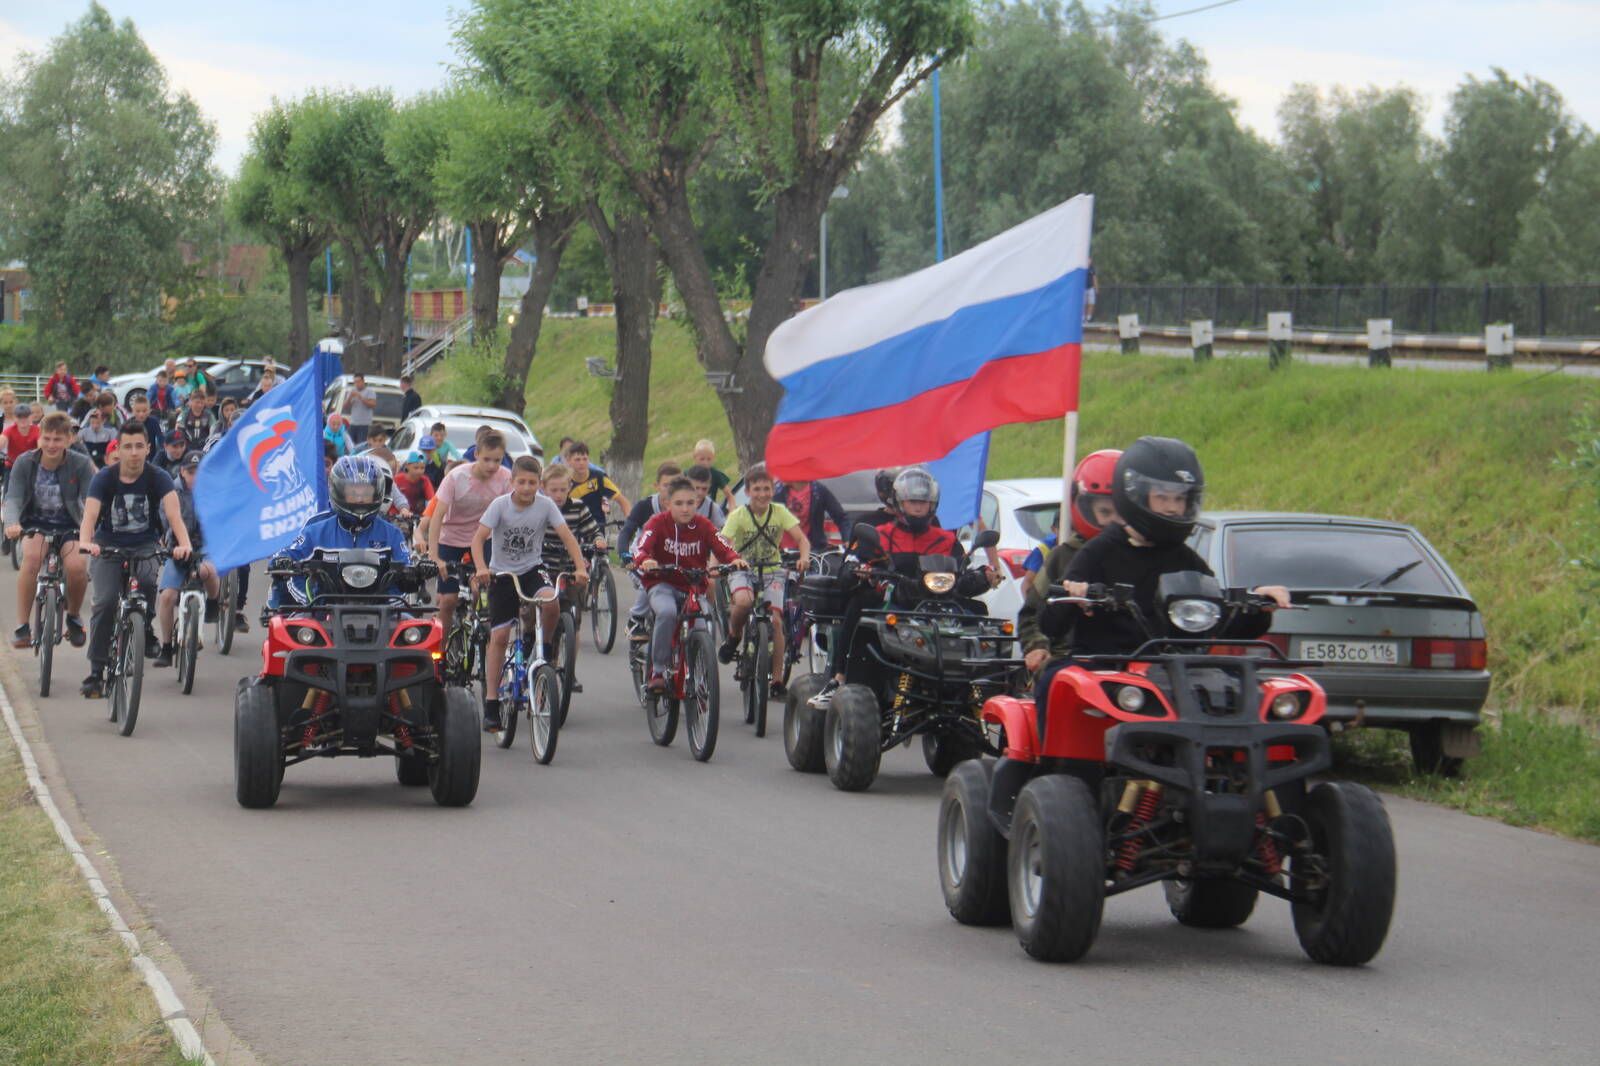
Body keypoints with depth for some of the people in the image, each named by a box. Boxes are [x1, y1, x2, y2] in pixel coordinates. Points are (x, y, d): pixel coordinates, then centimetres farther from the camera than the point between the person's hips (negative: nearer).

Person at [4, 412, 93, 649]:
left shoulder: (80, 465, -15)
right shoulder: (25, 463, -13)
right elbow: (13, 497, -19)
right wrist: (12, 523, -40)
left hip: (69, 527, 0)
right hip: (36, 523, 0)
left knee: (77, 565, -28)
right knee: (32, 557, -32)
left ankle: (74, 616, 4)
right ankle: (22, 626, -22)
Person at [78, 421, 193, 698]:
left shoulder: (158, 478, -10)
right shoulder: (104, 479, -10)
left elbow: (173, 513, -25)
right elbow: (90, 514, -24)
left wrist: (184, 544, -44)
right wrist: (85, 542, -47)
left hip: (145, 546, 0)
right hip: (108, 545, 0)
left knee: (147, 581, -33)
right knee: (105, 601, -19)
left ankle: (145, 628, -3)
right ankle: (96, 672, -11)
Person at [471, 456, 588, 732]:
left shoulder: (545, 505, -9)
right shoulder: (500, 505, -13)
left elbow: (567, 537, -14)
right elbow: (479, 537, -20)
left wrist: (580, 567, -29)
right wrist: (481, 568, -37)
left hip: (532, 569, 1)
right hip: (502, 574, -1)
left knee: (551, 603, -32)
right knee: (499, 637, -5)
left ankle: (546, 647, -1)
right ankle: (491, 704, 1)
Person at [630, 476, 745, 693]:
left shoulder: (703, 526, 0)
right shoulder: (658, 523, -6)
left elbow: (723, 547, -12)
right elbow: (641, 548, -20)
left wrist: (734, 559, -35)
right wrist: (645, 561, -44)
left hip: (694, 588, 3)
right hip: (662, 584, -3)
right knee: (667, 612, -34)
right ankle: (658, 671, -23)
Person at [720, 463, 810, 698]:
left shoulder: (779, 512, -6)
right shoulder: (738, 515, -10)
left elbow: (802, 539, -13)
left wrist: (804, 557, -35)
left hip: (772, 571, 1)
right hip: (743, 570, -1)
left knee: (775, 620, -14)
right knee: (744, 601, -35)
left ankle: (777, 680, -4)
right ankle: (734, 636, -2)